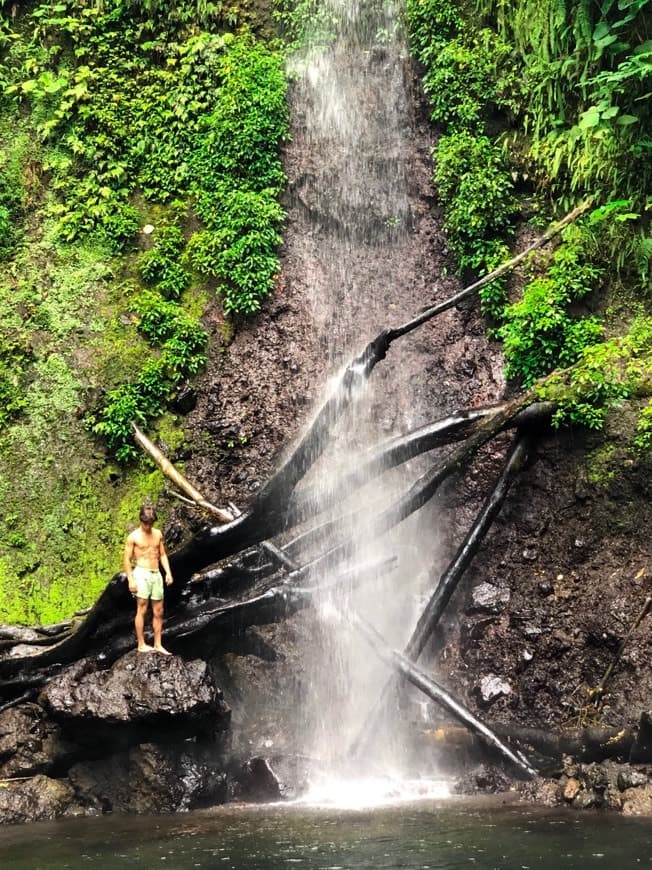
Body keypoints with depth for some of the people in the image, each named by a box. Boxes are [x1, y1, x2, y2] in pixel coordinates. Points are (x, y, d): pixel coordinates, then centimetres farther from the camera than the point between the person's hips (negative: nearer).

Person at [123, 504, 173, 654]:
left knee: (158, 612, 6)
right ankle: (141, 645, 2)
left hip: (156, 574, 5)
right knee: (142, 610, -3)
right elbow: (127, 559, -5)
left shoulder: (158, 534, 10)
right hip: (142, 574, -5)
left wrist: (168, 572, 4)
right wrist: (130, 580, -11)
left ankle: (158, 645, 12)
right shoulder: (133, 537, -6)